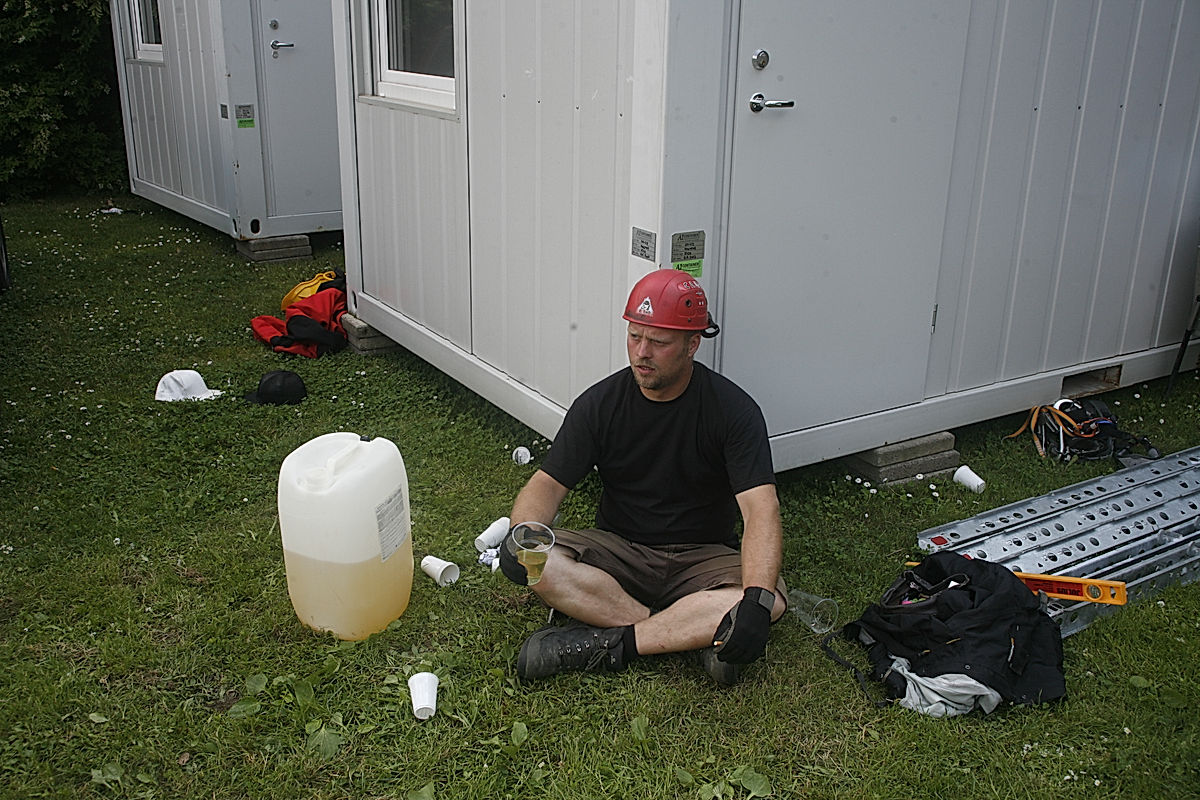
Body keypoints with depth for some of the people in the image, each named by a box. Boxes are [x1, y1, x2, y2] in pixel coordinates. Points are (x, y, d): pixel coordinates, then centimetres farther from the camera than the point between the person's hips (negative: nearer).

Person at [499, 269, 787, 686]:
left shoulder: (734, 409, -12)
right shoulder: (599, 403, -4)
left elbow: (761, 509, -22)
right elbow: (548, 484, -6)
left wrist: (757, 598, -39)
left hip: (704, 557, -1)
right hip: (619, 550, 2)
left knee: (771, 602, -32)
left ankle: (605, 643, -25)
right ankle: (696, 633, -25)